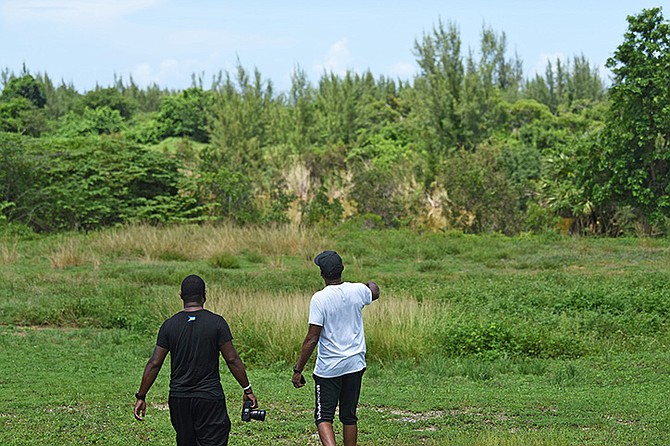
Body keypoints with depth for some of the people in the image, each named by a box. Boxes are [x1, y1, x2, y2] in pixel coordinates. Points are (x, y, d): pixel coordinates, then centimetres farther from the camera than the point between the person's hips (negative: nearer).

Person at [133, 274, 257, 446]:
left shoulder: (169, 325, 1)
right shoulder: (217, 322, -5)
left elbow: (154, 364, 0)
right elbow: (232, 360, -5)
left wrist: (141, 396, 7)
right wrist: (247, 389, 5)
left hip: (178, 398, 3)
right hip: (210, 397, -3)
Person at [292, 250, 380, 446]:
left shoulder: (320, 298, -15)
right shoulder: (358, 291, -1)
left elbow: (312, 339, -17)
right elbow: (374, 293, 26)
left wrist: (298, 370, -9)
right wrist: (372, 285, 51)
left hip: (328, 369, -5)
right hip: (355, 364, 5)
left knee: (323, 417, 0)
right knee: (349, 416, 15)